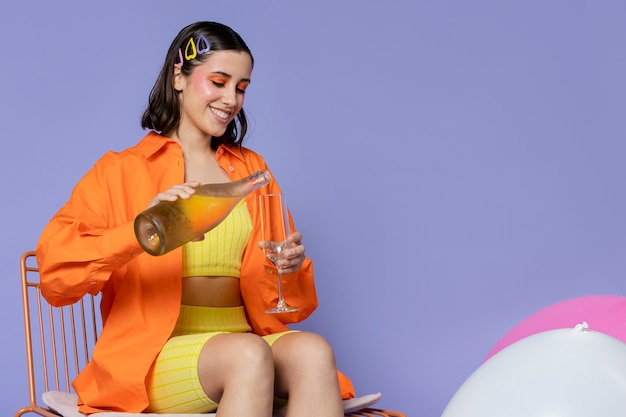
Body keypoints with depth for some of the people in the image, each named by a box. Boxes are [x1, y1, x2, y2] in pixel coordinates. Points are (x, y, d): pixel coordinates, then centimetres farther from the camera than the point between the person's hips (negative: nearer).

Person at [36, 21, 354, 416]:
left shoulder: (250, 169, 21)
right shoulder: (120, 171, 8)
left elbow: (276, 299, 20)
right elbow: (55, 273, -8)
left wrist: (288, 266, -5)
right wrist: (141, 232, -25)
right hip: (152, 358, -4)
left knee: (312, 350, -30)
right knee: (248, 354, -36)